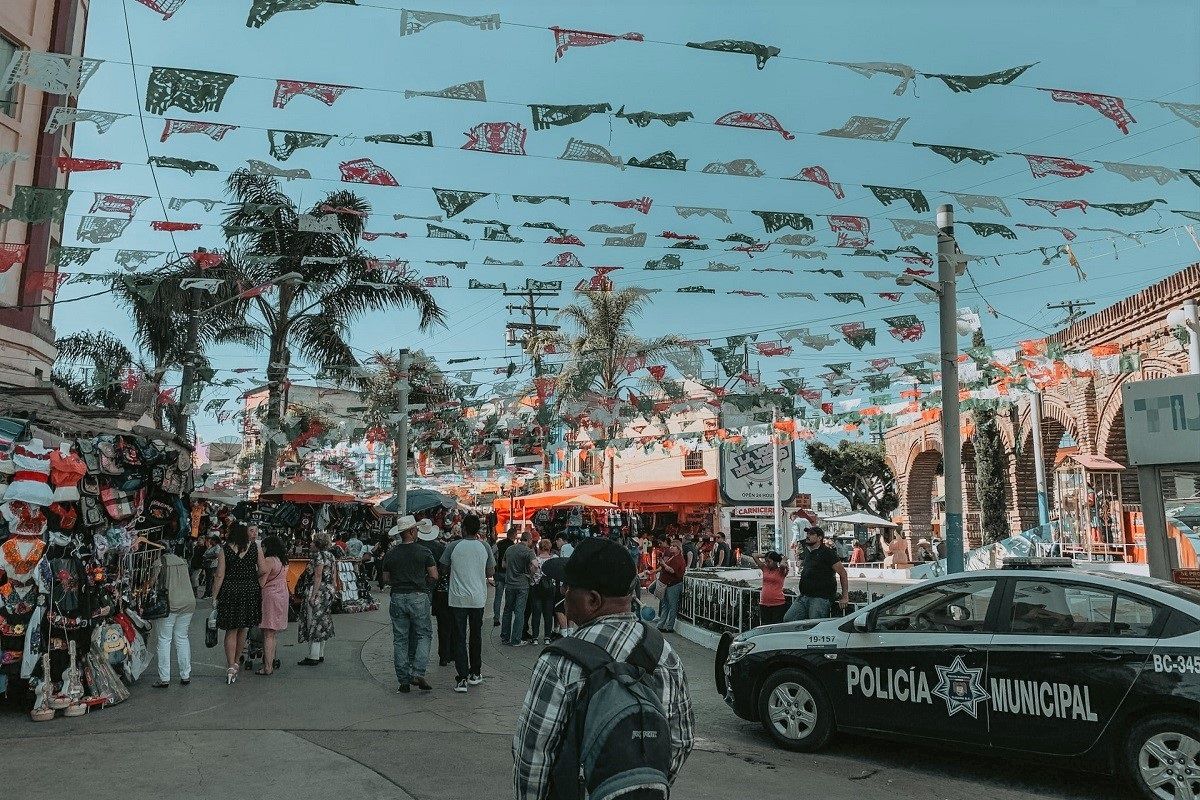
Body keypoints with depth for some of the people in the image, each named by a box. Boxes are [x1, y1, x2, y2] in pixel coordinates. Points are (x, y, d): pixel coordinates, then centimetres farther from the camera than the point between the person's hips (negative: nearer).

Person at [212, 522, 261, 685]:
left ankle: (231, 666, 1)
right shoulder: (255, 547, -4)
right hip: (250, 591, 1)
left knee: (231, 630, 6)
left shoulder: (225, 550, -6)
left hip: (229, 591, -1)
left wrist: (214, 597, -1)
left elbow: (220, 576, -8)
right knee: (243, 629, 15)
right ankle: (236, 662, 30)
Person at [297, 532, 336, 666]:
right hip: (328, 591, 9)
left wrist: (313, 595, -19)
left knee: (314, 623, -5)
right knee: (323, 622, 14)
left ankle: (313, 657, -3)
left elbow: (318, 577, -19)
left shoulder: (319, 555, -14)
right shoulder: (331, 555, 13)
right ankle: (320, 654, 20)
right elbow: (332, 576, 15)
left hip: (318, 591, -9)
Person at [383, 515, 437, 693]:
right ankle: (418, 673, -6)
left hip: (398, 598, 3)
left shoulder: (391, 554, 2)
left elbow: (387, 578, 9)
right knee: (423, 635, 9)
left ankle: (404, 680, 11)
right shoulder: (424, 551, -6)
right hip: (419, 598, -3)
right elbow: (434, 576, -5)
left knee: (400, 639, 9)